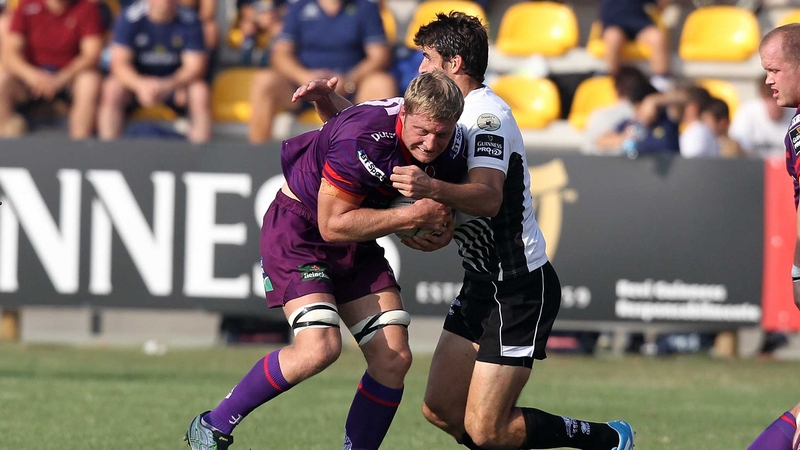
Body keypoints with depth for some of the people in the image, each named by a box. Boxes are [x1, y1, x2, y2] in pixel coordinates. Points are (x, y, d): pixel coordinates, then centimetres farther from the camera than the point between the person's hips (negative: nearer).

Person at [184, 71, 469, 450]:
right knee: (320, 347, -24)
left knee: (394, 358, -6)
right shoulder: (362, 139, -32)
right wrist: (413, 215, -29)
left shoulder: (451, 149, -9)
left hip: (357, 247, 7)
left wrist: (439, 232, -12)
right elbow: (333, 225, -27)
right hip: (299, 230, -7)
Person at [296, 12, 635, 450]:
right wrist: (327, 99, 0)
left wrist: (433, 189, -50)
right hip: (482, 283, 9)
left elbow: (489, 198, -33)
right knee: (440, 410, 6)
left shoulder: (488, 113, -17)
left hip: (522, 289, -9)